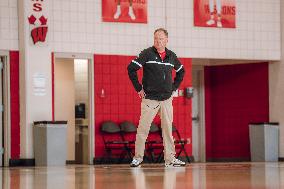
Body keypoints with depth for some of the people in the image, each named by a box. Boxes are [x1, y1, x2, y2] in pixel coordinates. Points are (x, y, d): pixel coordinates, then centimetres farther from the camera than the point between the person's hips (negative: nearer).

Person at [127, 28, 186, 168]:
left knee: (168, 129, 5)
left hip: (167, 99, 4)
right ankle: (138, 158, 5)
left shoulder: (171, 56, 8)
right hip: (150, 98, -4)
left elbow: (181, 71, 25)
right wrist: (139, 88, -6)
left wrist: (174, 87, 15)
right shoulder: (147, 54, -5)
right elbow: (131, 68, -8)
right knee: (143, 129, -4)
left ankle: (170, 159, 10)